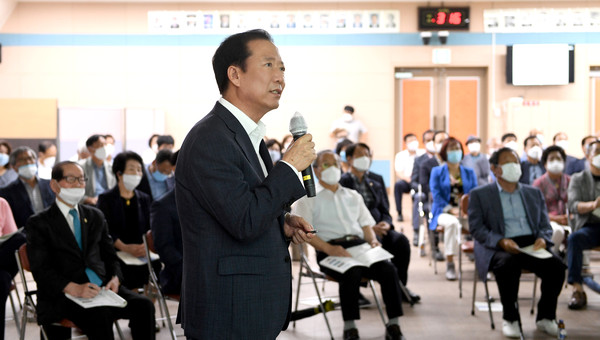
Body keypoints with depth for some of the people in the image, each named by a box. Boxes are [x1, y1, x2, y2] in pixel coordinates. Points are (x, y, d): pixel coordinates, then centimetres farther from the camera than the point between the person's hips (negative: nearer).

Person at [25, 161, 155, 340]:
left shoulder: (95, 216, 22)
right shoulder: (39, 224, 5)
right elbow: (41, 270, -6)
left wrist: (115, 278, -2)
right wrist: (74, 288, -22)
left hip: (103, 287, 5)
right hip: (63, 295, -5)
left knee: (144, 305, -23)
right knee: (99, 315, -36)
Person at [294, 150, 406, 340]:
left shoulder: (353, 196, 29)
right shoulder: (309, 198, 11)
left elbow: (366, 224, 27)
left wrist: (372, 241, 2)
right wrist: (329, 249, -19)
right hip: (331, 250, -5)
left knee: (389, 269, -25)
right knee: (352, 273, -37)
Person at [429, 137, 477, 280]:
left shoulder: (469, 172, 21)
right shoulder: (437, 172, 13)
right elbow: (436, 195, 0)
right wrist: (451, 210, -15)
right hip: (444, 212, -2)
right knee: (452, 223, -40)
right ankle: (450, 264, -32)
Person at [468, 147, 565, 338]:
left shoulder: (534, 193, 22)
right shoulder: (479, 195, 9)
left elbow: (545, 225, 18)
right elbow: (476, 228, -1)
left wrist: (542, 238, -7)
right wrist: (501, 241, -19)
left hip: (531, 244, 4)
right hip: (497, 247, -4)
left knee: (556, 266, -25)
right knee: (508, 264, -38)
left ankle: (545, 317, -7)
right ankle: (510, 319, -20)